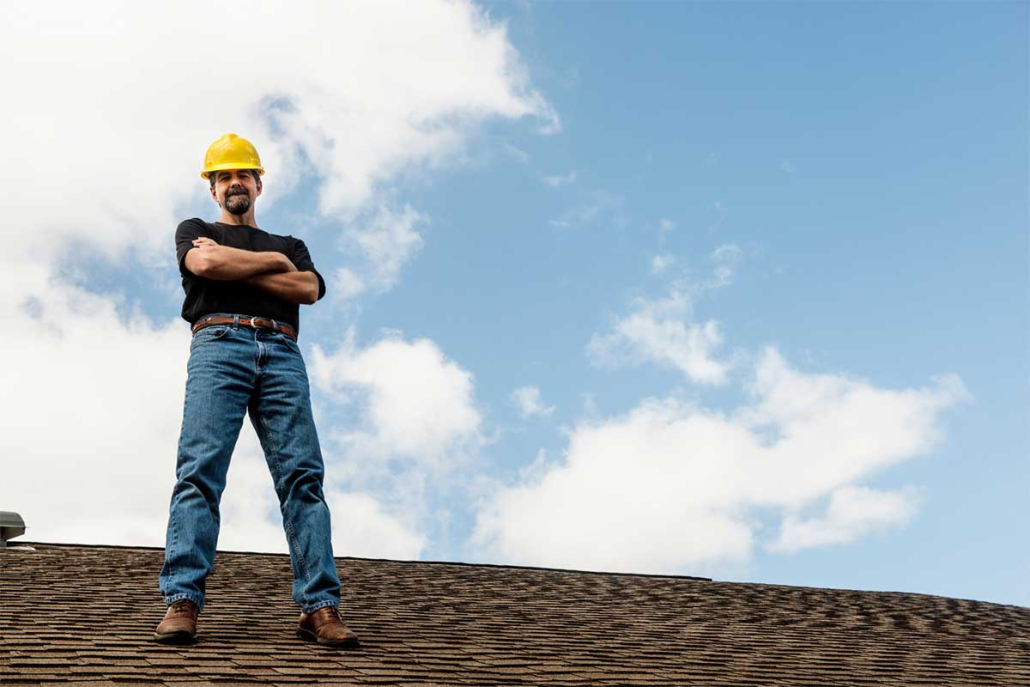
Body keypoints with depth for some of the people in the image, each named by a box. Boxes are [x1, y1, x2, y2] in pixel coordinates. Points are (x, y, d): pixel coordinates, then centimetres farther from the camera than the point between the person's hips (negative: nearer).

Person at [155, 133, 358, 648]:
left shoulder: (291, 246, 32)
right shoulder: (194, 231, 27)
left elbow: (309, 289, 8)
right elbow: (206, 264, 1)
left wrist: (234, 267, 5)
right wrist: (272, 261, 9)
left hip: (281, 354, 2)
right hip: (219, 343, -2)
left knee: (303, 475, -12)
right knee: (200, 470, -17)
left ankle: (319, 607, -17)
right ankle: (182, 603, -22)